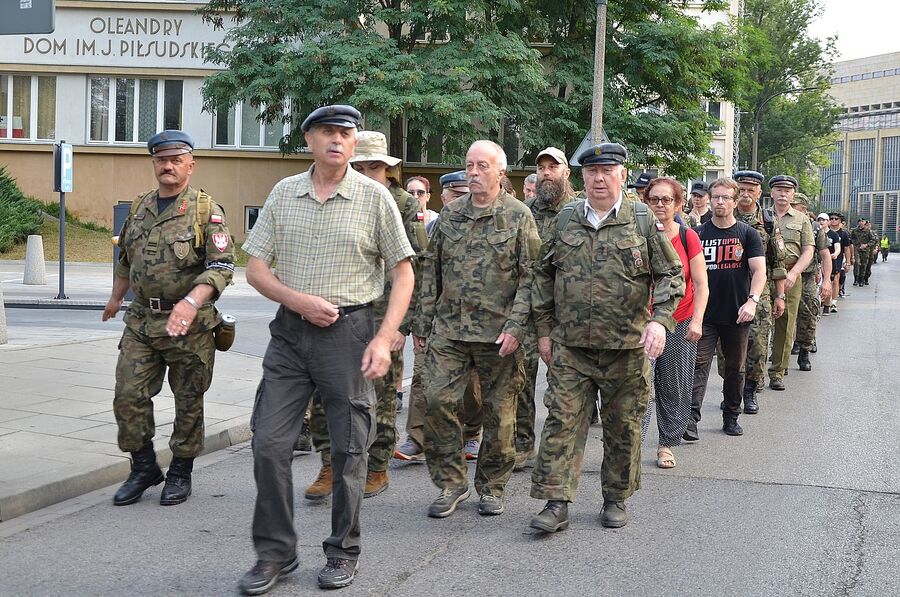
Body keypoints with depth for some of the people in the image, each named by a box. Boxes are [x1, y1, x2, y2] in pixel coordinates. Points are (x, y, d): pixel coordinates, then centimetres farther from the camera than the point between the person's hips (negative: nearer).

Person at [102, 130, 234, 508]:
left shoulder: (207, 211, -7)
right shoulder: (139, 208, 11)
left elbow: (222, 266, -15)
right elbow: (125, 257, 26)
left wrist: (192, 301, -28)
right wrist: (116, 296, 29)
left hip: (189, 324, -4)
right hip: (141, 321, 5)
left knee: (188, 402, 6)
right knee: (128, 396, 0)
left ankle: (181, 473, 21)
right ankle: (144, 468, 17)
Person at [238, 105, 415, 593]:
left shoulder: (374, 197, -1)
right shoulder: (284, 194, 7)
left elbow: (402, 273, 0)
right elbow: (256, 268, 8)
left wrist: (384, 339, -10)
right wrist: (298, 300, -10)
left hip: (347, 332, -2)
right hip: (289, 332, 3)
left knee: (348, 448, 5)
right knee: (268, 443, 1)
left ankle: (343, 551, 22)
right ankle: (275, 552, 16)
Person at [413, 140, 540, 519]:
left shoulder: (518, 215, 0)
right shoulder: (450, 214, 11)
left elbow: (529, 276, -5)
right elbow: (431, 271, 14)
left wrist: (515, 327, -14)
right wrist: (422, 323, 11)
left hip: (497, 332, -3)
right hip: (449, 327, 3)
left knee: (499, 412, 4)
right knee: (437, 400, -5)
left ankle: (492, 487, 20)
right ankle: (451, 483, 9)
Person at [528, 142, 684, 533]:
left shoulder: (644, 221, 0)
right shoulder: (565, 220, 7)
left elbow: (671, 274, 0)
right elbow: (544, 276, 12)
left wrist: (660, 319, -16)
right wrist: (544, 329, 8)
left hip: (627, 347, -1)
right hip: (570, 345, 2)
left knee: (623, 427, 9)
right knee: (562, 420, -3)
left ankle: (616, 499, 24)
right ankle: (556, 504, 1)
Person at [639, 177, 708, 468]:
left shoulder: (688, 237, -1)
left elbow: (701, 285, -1)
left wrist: (697, 321, -9)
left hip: (680, 323, 1)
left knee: (674, 389, 9)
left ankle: (667, 444, 22)